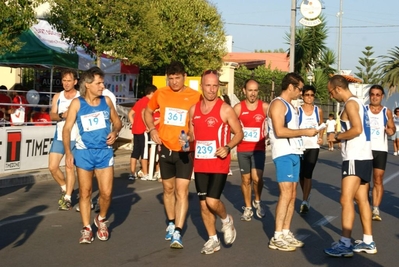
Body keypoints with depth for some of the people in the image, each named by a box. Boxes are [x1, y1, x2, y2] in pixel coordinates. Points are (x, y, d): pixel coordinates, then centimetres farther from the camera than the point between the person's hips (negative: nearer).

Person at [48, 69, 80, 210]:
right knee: (52, 167, 1)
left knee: (69, 167, -5)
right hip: (59, 137, 4)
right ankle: (64, 188, 26)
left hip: (74, 138, -4)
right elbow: (52, 115, -1)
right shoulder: (57, 97, 8)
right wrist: (62, 115, -21)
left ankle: (67, 198, 5)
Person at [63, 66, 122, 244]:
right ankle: (86, 228, 19)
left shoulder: (106, 101, 3)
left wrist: (115, 132, -7)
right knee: (85, 192, 6)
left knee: (106, 193, -2)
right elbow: (67, 128, -6)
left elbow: (117, 122, 15)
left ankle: (101, 219, 26)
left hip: (104, 152, 2)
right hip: (84, 152, -2)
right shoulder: (77, 103, -6)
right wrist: (68, 152, -16)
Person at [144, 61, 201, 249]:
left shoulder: (195, 96, -9)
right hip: (166, 149, 4)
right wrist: (152, 129, 1)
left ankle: (177, 233, -8)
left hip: (185, 151, -4)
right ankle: (171, 223, 34)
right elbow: (147, 111, 17)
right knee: (168, 189, 16)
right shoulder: (160, 94, 1)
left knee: (182, 191, -9)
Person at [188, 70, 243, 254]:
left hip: (219, 164, -5)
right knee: (203, 204, 8)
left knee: (212, 201, -15)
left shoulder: (225, 109, -8)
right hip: (200, 164, 5)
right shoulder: (193, 110, 7)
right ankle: (213, 240, 23)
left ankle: (226, 220, 18)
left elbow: (239, 133, -2)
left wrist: (227, 147, -18)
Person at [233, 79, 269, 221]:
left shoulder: (265, 107, -3)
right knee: (245, 179, 8)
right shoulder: (238, 108, -2)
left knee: (257, 178, -13)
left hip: (259, 148, -1)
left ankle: (257, 202, 16)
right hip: (242, 149, 1)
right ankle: (247, 208, 23)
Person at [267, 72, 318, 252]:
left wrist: (307, 132, 8)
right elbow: (279, 131, -20)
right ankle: (277, 238, -10)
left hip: (294, 153, 10)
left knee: (292, 195, 9)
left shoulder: (290, 106, 21)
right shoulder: (278, 104, -9)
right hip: (283, 154, -10)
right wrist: (305, 132, -15)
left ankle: (286, 233, 14)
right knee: (286, 194, -13)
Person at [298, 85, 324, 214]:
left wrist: (320, 137, 4)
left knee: (308, 174, -10)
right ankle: (306, 197, 29)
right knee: (301, 174, 8)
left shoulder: (318, 110, 5)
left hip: (313, 146, 0)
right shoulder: (297, 110, -3)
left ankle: (305, 202, -11)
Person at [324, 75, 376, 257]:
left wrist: (337, 136, -10)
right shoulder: (358, 102, 18)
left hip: (355, 158, -10)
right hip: (364, 157, 10)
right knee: (362, 199, 12)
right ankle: (368, 242, 17)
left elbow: (357, 129, -23)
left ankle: (345, 244, -12)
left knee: (346, 200, -10)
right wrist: (340, 138, 13)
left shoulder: (350, 103, -11)